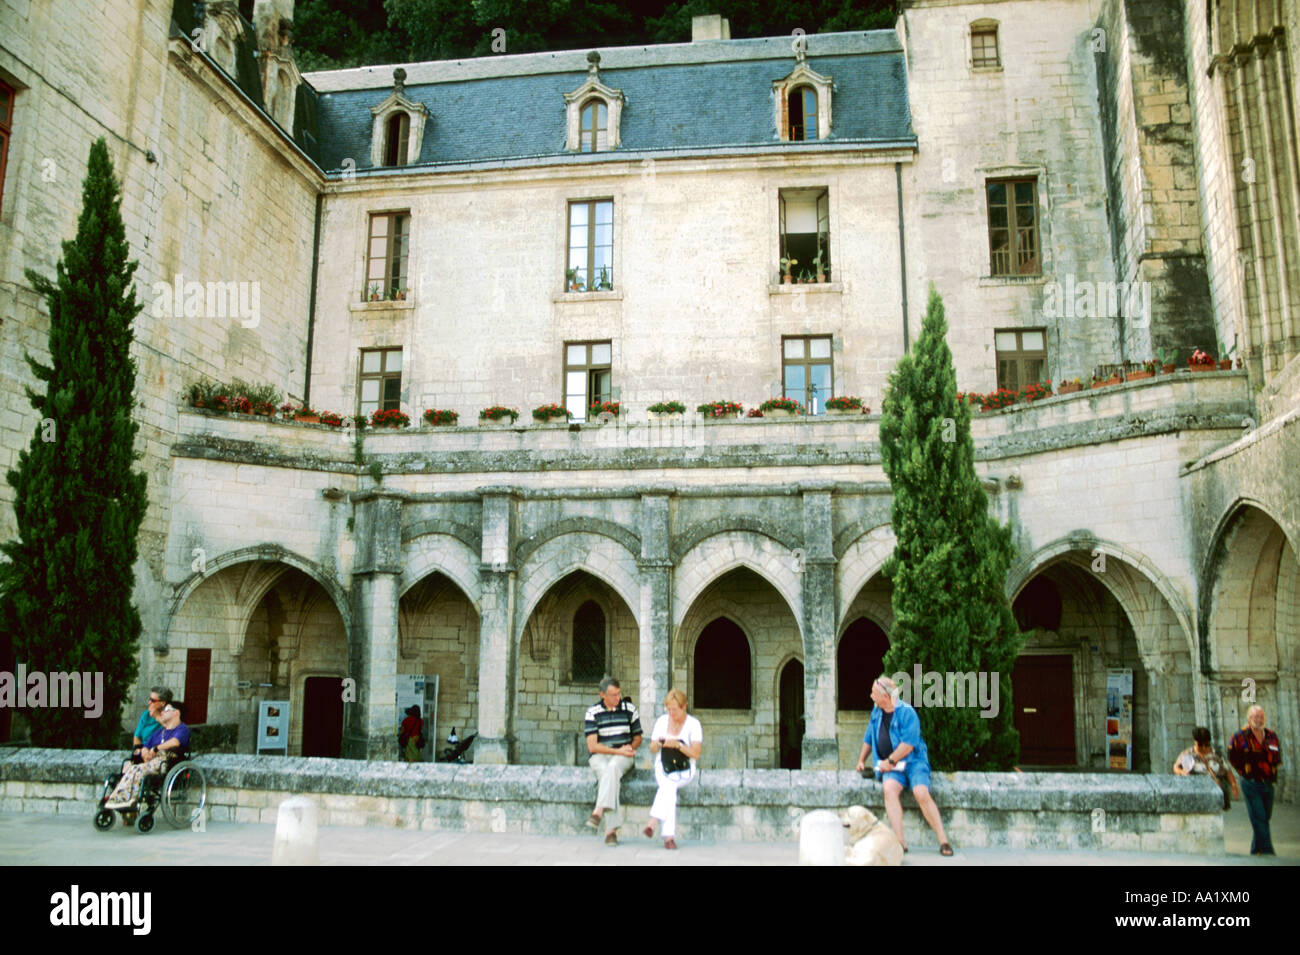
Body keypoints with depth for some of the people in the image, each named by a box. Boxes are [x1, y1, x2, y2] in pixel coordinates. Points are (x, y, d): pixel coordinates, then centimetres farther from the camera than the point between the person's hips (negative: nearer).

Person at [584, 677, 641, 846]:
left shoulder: (629, 709, 7)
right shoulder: (592, 712, 2)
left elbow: (637, 738, 17)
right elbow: (592, 746, -5)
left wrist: (630, 747, -6)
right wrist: (618, 751, -13)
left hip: (623, 757, 1)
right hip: (600, 756, -1)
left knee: (613, 767, -35)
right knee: (609, 774, -33)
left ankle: (598, 812, -44)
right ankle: (612, 828, -36)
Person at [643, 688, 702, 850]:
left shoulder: (693, 724, -1)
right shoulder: (661, 721, 9)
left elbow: (696, 754, -10)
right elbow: (652, 749, 12)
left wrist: (678, 745, -24)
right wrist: (658, 744, -12)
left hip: (684, 770, -2)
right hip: (663, 767, 2)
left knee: (667, 786, -34)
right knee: (669, 787, -31)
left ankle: (653, 822, -37)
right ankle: (669, 836, -38)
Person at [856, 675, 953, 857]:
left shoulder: (906, 712, -9)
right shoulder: (876, 712, 14)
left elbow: (908, 744, -15)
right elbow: (868, 738, 28)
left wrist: (890, 761, -10)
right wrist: (861, 761, 26)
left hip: (914, 761, -4)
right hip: (892, 766, 4)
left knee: (921, 793, -28)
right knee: (889, 788, -27)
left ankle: (943, 841, -17)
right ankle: (900, 842, -32)